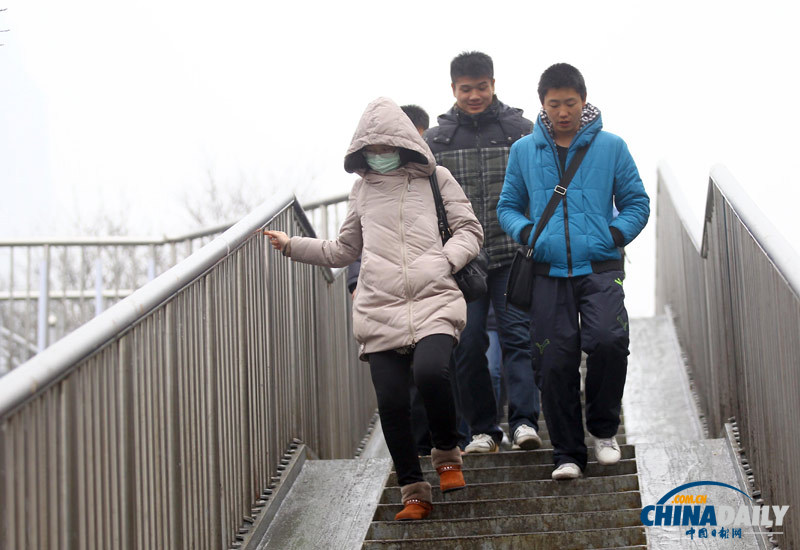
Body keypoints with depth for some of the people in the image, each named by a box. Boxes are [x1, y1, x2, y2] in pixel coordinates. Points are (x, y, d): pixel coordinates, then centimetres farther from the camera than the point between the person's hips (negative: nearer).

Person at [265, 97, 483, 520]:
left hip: (433, 302, -3)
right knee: (391, 403, -5)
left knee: (429, 373, -29)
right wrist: (293, 246, 20)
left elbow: (469, 231, 9)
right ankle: (413, 493, 11)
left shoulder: (435, 179, 9)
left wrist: (444, 260, -9)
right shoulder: (363, 188, 18)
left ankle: (447, 455, -1)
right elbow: (344, 250, 28)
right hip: (379, 311, 3)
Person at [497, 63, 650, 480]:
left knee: (608, 340, -23)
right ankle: (567, 453, 12)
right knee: (554, 363, -2)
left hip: (600, 268, -2)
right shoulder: (524, 151, 11)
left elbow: (637, 202, 12)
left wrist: (617, 233, -6)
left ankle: (604, 428, 1)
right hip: (549, 273, 2)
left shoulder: (611, 147, 7)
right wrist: (525, 231, -4)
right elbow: (508, 206, 17)